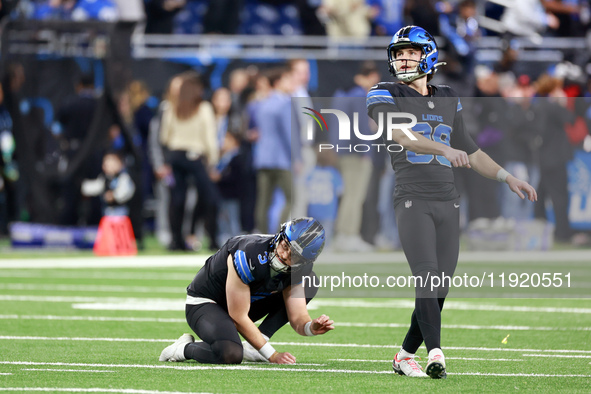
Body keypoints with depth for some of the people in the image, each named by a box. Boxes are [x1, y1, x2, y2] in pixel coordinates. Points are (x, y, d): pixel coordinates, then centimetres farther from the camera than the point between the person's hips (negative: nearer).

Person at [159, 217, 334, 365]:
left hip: (243, 301, 8)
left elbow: (297, 316, -8)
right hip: (204, 303, -8)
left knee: (309, 285, -4)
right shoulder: (249, 257, -34)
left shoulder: (299, 270, -13)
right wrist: (272, 356, -25)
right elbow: (238, 317, -28)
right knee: (231, 355, -38)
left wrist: (311, 327, -33)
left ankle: (251, 348, -7)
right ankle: (185, 348, -4)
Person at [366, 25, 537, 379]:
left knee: (438, 290, 1)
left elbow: (469, 150, 27)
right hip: (412, 200, -5)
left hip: (448, 203, 5)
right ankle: (436, 352, -31)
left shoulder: (448, 100, 18)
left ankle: (406, 356, 13)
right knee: (426, 277, -21)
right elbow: (401, 135, -19)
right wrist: (444, 148, -33)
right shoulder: (385, 96, 1)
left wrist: (507, 178, 19)